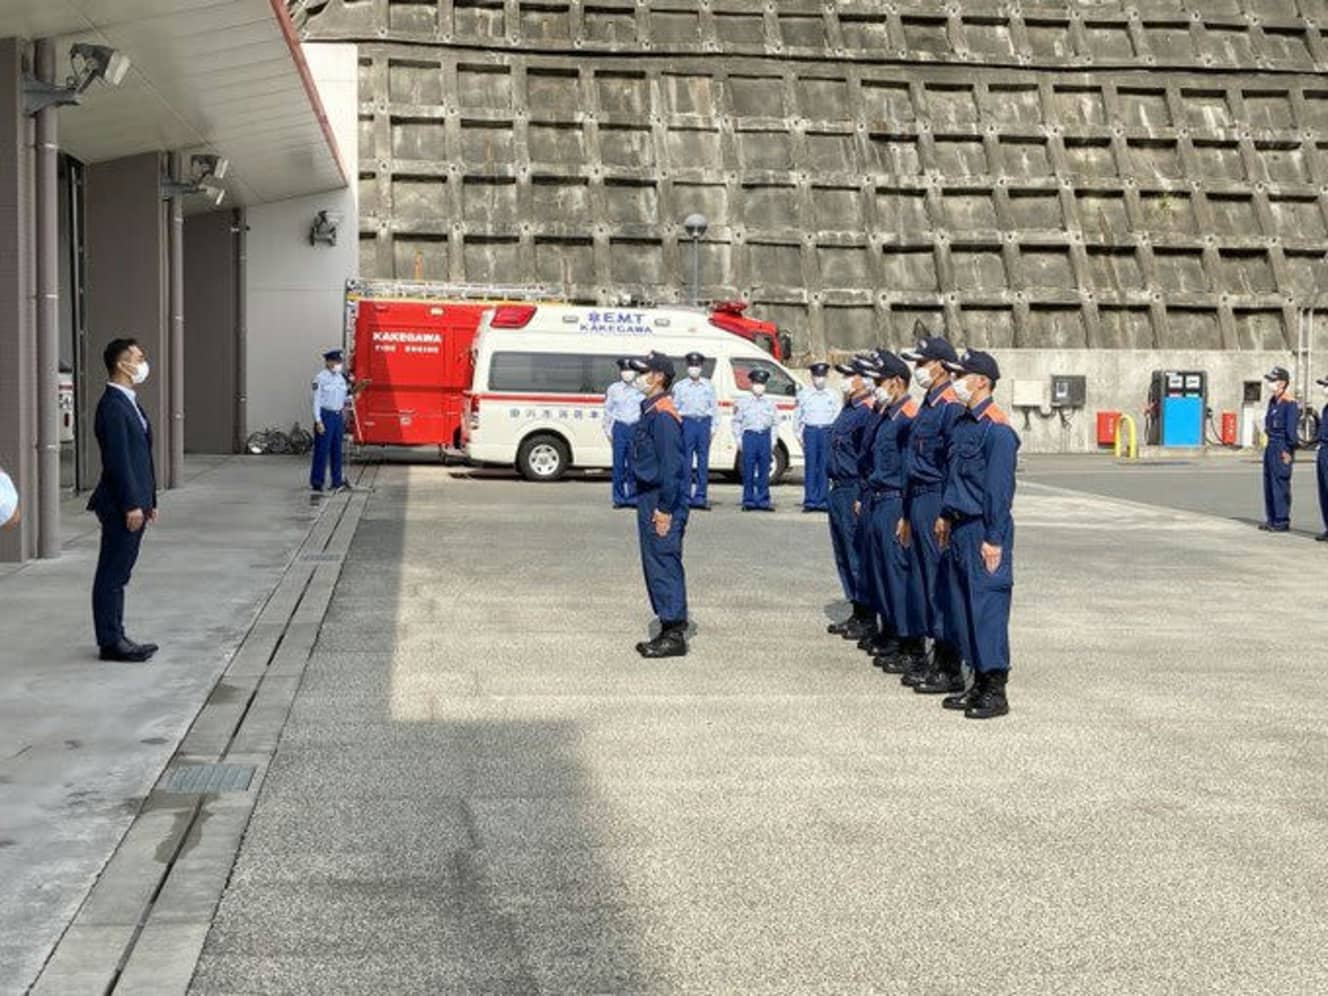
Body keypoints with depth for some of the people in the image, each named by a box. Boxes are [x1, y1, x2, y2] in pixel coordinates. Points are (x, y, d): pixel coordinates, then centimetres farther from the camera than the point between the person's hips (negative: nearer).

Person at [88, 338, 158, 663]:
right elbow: (117, 460, -20)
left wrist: (148, 500, 18)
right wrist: (131, 505, -20)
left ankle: (116, 638, 22)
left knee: (118, 575, 15)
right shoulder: (112, 405, -16)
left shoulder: (129, 402, 15)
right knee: (111, 575, -1)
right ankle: (110, 643, 4)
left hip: (134, 503, 10)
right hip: (121, 507, -10)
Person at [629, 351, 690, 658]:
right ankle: (669, 630, 20)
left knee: (664, 564, -6)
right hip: (650, 499, 10)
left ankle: (675, 636, -2)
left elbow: (671, 465, -20)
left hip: (661, 502, -10)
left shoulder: (664, 415, -16)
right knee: (655, 564, 13)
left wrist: (666, 509, -21)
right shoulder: (650, 411, 16)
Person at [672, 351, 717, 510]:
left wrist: (713, 428, 6)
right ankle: (685, 496, 1)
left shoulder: (708, 386, 12)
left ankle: (700, 497, 6)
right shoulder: (679, 386, 6)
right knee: (686, 461, -3)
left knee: (703, 461, 2)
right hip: (687, 422, -2)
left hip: (704, 422, 2)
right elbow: (675, 408, 8)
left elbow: (714, 407, 13)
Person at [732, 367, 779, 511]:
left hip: (765, 437, 2)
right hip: (749, 436, -2)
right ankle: (749, 501, 5)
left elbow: (775, 424, 15)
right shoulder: (743, 403, 6)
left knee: (764, 471, 3)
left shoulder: (770, 404, 12)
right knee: (748, 471, -1)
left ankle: (763, 501, 8)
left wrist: (773, 441, 7)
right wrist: (739, 440, -1)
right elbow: (737, 422, 6)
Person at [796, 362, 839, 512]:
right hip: (810, 431, -1)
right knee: (810, 466, -5)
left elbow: (837, 417, 13)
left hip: (827, 431, 1)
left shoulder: (832, 396, 12)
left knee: (825, 467, 0)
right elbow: (798, 416, 10)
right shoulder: (803, 394, 8)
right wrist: (799, 434, 2)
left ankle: (823, 501, 4)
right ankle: (810, 501, -3)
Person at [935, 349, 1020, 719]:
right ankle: (980, 681, 21)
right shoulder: (963, 422, 13)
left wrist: (994, 539, -19)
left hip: (984, 532, -10)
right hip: (960, 529, 10)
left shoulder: (997, 429, -15)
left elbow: (1000, 488, -18)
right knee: (962, 605, 12)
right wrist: (946, 516, 19)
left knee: (987, 605, -6)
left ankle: (995, 691, 0)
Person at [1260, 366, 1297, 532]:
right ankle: (1271, 519, 20)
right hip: (1271, 445, 9)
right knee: (1269, 483, 12)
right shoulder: (1273, 400, 13)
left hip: (1282, 448, -9)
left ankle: (1282, 521, 1)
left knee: (1280, 483, -5)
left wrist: (1288, 451, -17)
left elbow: (1291, 429, -16)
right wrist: (1270, 444, 17)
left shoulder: (1289, 403, -13)